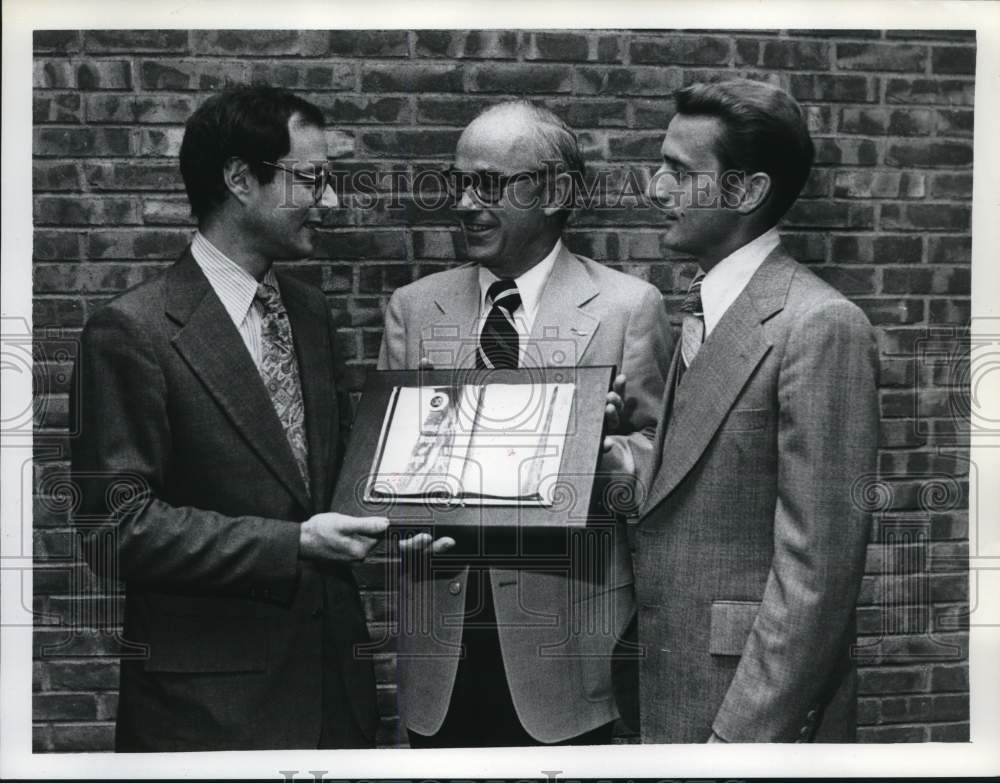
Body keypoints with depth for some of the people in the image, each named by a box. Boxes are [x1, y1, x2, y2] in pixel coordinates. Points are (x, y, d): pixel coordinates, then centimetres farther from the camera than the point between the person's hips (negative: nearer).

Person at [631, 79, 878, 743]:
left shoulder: (820, 326, -16)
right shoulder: (703, 313, 10)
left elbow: (818, 568, -20)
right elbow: (696, 505, 10)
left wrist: (741, 733, -20)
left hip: (754, 712, -8)